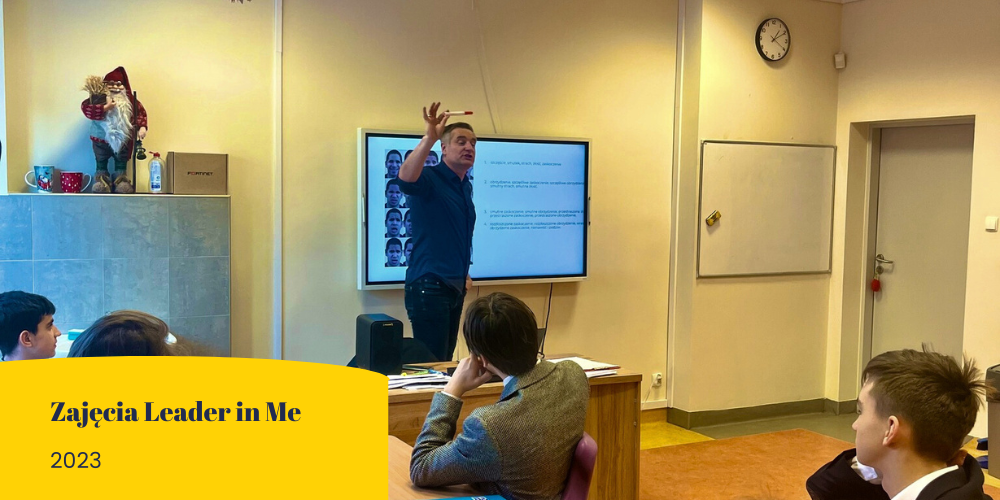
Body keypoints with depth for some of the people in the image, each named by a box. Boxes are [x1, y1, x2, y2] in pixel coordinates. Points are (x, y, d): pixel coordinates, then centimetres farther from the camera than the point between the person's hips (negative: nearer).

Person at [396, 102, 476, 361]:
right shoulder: (430, 178, -9)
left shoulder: (466, 187, 16)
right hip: (428, 284, -8)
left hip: (455, 287, 8)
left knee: (446, 359, 12)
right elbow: (406, 177, -34)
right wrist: (429, 137, -36)